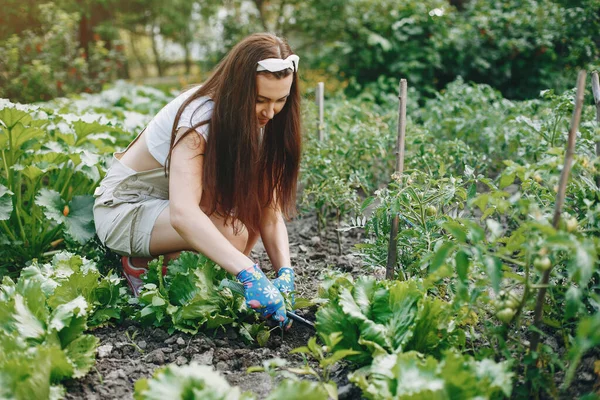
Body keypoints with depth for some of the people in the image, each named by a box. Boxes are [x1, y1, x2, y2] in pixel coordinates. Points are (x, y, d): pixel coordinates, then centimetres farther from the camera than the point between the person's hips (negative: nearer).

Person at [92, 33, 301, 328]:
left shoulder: (261, 123, -9)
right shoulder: (199, 117, -30)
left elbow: (270, 209, -13)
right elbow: (183, 214, -44)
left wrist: (285, 271, -28)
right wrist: (249, 273, -51)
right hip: (124, 208, -7)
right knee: (232, 231, -30)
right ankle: (143, 265, -6)